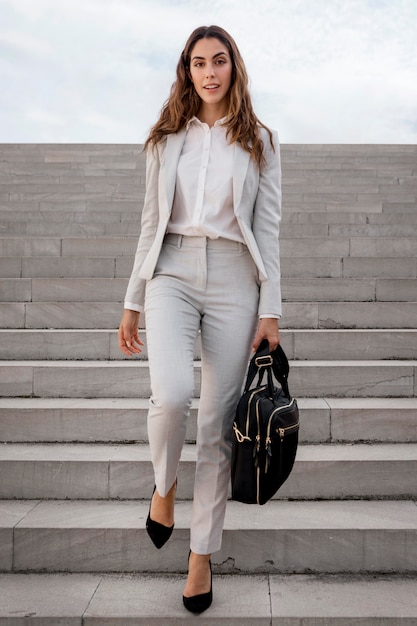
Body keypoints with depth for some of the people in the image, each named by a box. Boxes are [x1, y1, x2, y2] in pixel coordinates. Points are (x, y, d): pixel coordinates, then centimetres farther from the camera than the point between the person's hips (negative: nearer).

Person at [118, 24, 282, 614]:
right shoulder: (167, 139, 13)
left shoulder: (259, 141, 9)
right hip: (172, 274, 1)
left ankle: (202, 555, 17)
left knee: (218, 423, 0)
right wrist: (133, 301, 9)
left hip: (234, 280, 0)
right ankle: (164, 484, 10)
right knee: (172, 395, -25)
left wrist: (270, 311, -3)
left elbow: (268, 229, 4)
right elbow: (151, 223, 12)